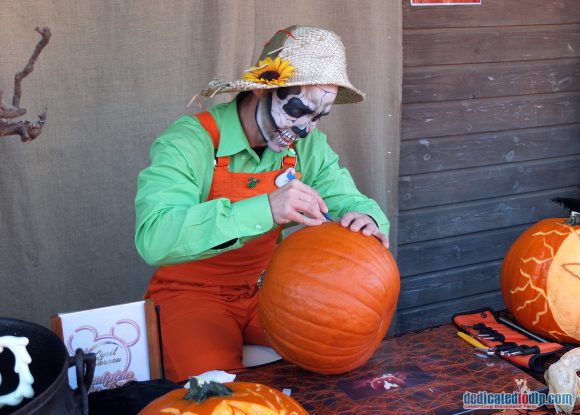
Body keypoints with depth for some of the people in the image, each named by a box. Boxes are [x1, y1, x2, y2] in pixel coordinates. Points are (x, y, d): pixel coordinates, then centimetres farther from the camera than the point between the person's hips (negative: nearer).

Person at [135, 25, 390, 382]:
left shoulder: (308, 145, -4)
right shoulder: (190, 142, -22)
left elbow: (348, 200, 1)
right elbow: (153, 238, -35)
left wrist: (366, 218, -26)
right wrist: (264, 209, -45)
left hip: (269, 288, 6)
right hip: (194, 294, -5)